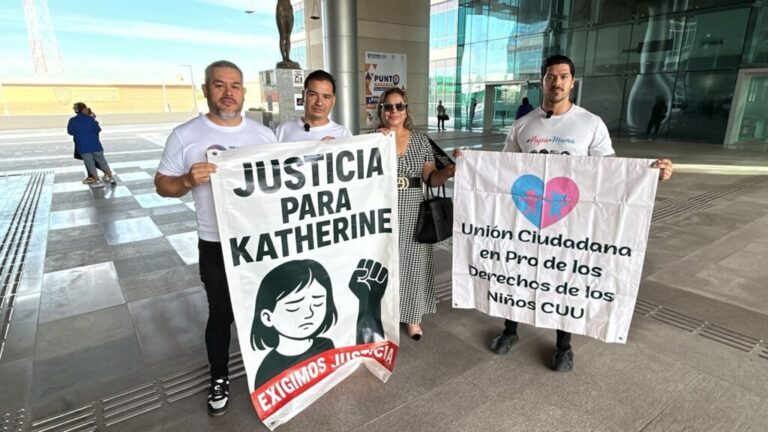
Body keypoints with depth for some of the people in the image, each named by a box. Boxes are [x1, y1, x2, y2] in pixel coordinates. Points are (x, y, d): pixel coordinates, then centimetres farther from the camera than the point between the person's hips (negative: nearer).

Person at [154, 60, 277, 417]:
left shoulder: (263, 134, 2)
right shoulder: (185, 136, -6)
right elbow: (162, 185, -1)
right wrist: (188, 180, -22)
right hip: (216, 245, -2)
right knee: (221, 314, 11)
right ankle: (219, 378, 36)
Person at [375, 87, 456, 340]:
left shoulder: (421, 141, 6)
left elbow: (430, 179, 6)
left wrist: (448, 172, -13)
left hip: (413, 213, 2)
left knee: (413, 263, 9)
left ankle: (412, 316, 27)